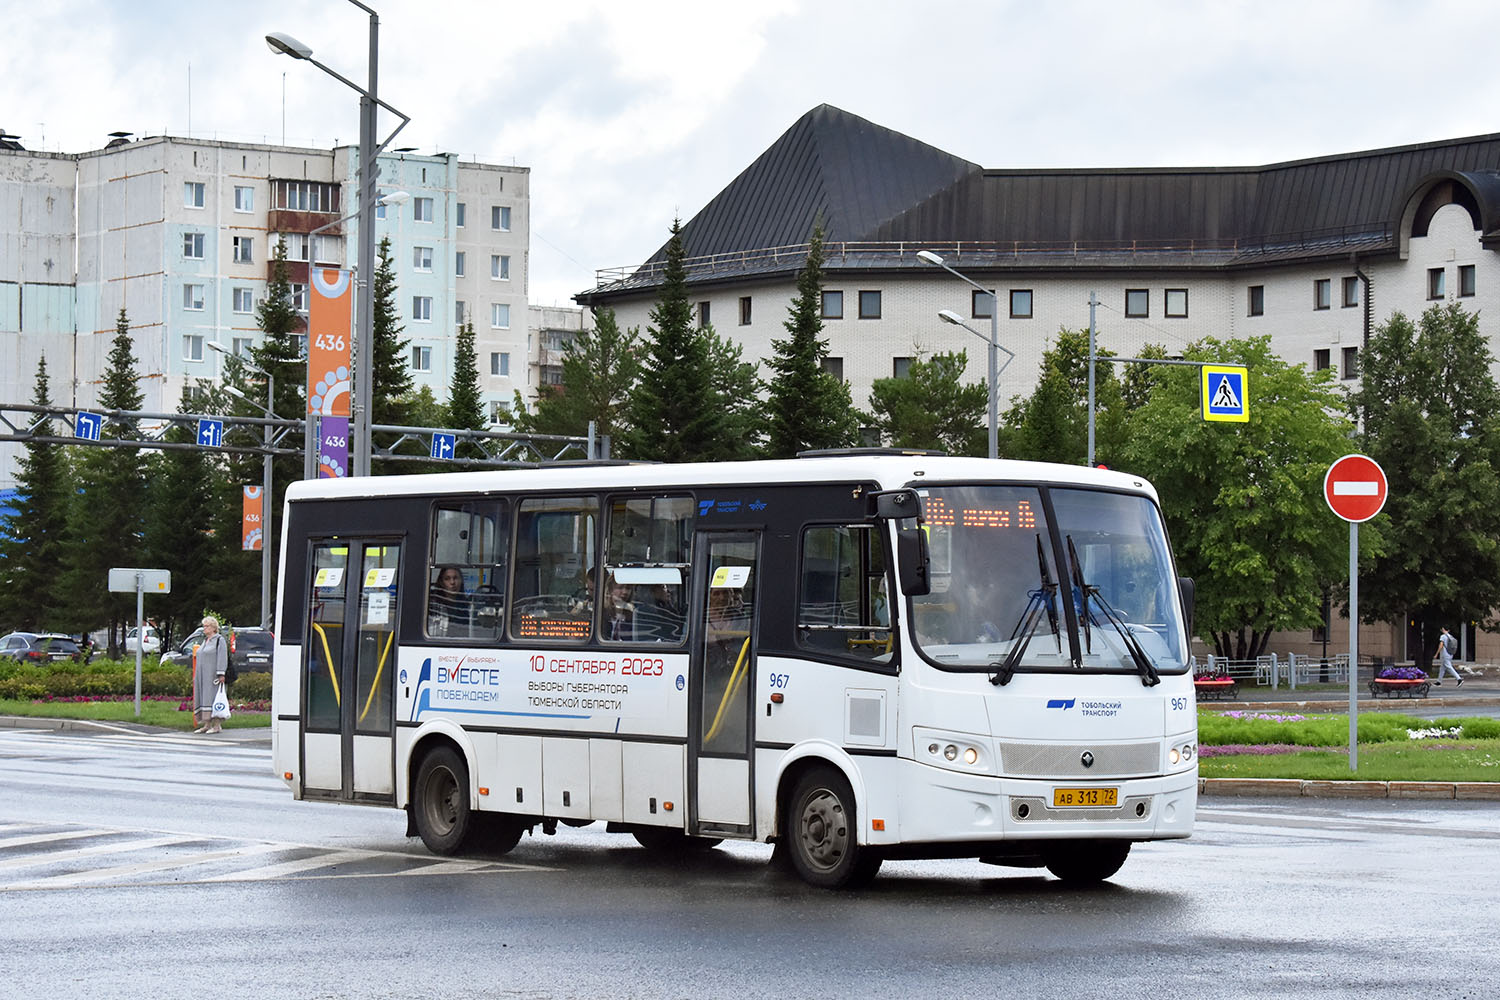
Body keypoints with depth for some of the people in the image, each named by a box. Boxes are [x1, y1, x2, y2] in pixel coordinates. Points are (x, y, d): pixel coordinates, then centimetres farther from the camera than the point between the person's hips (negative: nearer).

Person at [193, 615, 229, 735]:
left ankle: (217, 725, -12)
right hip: (202, 676, 9)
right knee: (203, 698, 6)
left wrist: (220, 674, -21)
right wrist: (197, 676, 19)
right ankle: (207, 725, 10)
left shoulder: (219, 640, -7)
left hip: (212, 675, -8)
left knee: (212, 697, -12)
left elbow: (222, 658, -14)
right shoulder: (205, 640, 19)